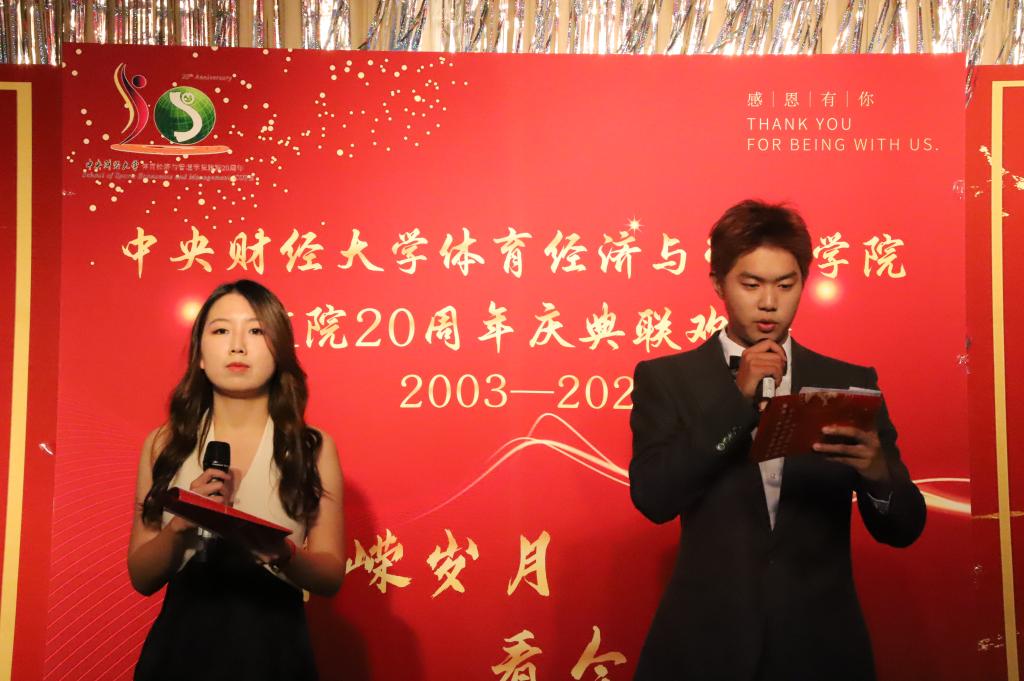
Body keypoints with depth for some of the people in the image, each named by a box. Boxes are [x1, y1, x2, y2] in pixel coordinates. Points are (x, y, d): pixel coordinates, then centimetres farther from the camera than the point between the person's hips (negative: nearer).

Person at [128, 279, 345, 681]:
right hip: (179, 646, 1)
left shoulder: (314, 449, -6)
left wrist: (281, 554, -25)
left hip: (273, 648, -1)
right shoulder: (164, 445, -3)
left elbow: (330, 576, -5)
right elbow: (141, 578, -1)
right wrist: (182, 526, -20)